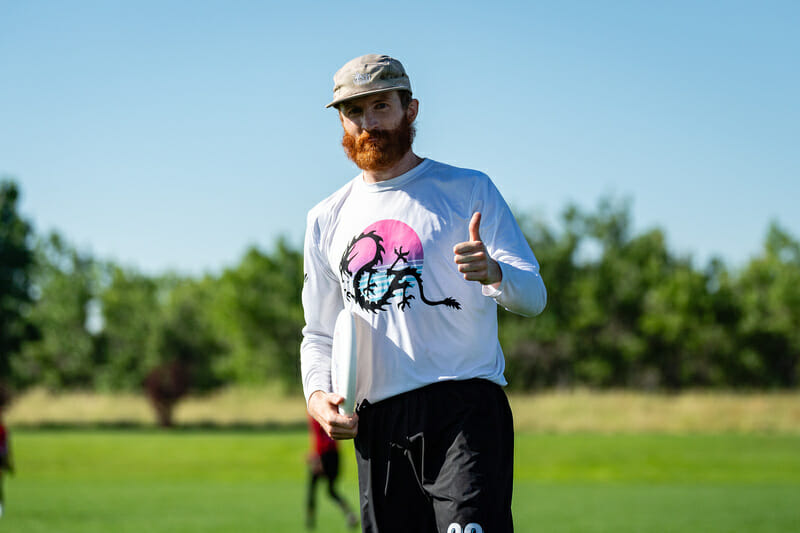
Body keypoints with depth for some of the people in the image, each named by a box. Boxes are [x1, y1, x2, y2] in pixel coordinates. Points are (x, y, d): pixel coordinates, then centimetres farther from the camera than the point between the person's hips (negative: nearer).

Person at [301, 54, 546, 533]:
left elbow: (533, 296, -1)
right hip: (377, 424, 4)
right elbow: (320, 332, 24)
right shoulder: (327, 220, 18)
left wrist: (494, 273, -24)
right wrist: (317, 394, 3)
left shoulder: (470, 190, 7)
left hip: (466, 408, -4)